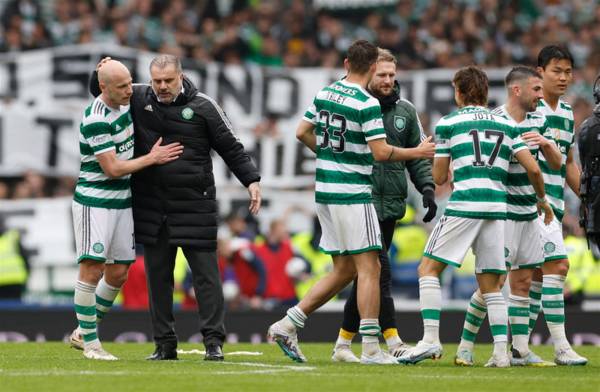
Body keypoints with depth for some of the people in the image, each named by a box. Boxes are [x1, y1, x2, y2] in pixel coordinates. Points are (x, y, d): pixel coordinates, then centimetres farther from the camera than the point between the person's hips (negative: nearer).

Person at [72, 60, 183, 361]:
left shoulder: (122, 105, 6)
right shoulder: (96, 120, -20)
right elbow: (112, 168, -19)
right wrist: (152, 158, -12)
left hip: (122, 200, 8)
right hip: (95, 200, -8)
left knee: (118, 273, 7)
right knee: (92, 269, -10)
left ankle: (81, 333, 21)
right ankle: (89, 343, -3)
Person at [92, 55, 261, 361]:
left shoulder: (203, 106, -3)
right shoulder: (139, 99, 5)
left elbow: (231, 147, 2)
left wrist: (251, 180, -7)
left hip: (195, 204, -3)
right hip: (151, 207, 3)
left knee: (205, 272, -4)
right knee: (157, 276, 6)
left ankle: (213, 341, -2)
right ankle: (164, 344, 13)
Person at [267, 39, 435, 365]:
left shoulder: (324, 93, 8)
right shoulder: (367, 104, -14)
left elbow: (302, 133, 16)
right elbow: (380, 152, -16)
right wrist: (417, 153, -2)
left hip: (325, 190, 8)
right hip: (352, 194, -8)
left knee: (344, 270, 14)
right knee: (369, 268, -4)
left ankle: (287, 325, 10)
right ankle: (370, 348, -6)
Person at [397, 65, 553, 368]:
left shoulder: (448, 123, 5)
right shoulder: (506, 125, 15)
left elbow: (438, 177, 8)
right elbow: (533, 169, 10)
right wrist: (542, 200, 27)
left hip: (464, 204, -4)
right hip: (497, 209, 4)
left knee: (429, 269, 4)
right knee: (490, 284, 12)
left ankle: (430, 339, -9)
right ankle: (501, 351, 2)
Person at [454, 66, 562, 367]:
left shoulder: (539, 121, 9)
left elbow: (556, 164, 6)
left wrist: (546, 144, -14)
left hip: (529, 214, 7)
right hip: (502, 214, -7)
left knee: (523, 283, 7)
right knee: (494, 281, -10)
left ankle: (520, 351, 10)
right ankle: (465, 345, 0)